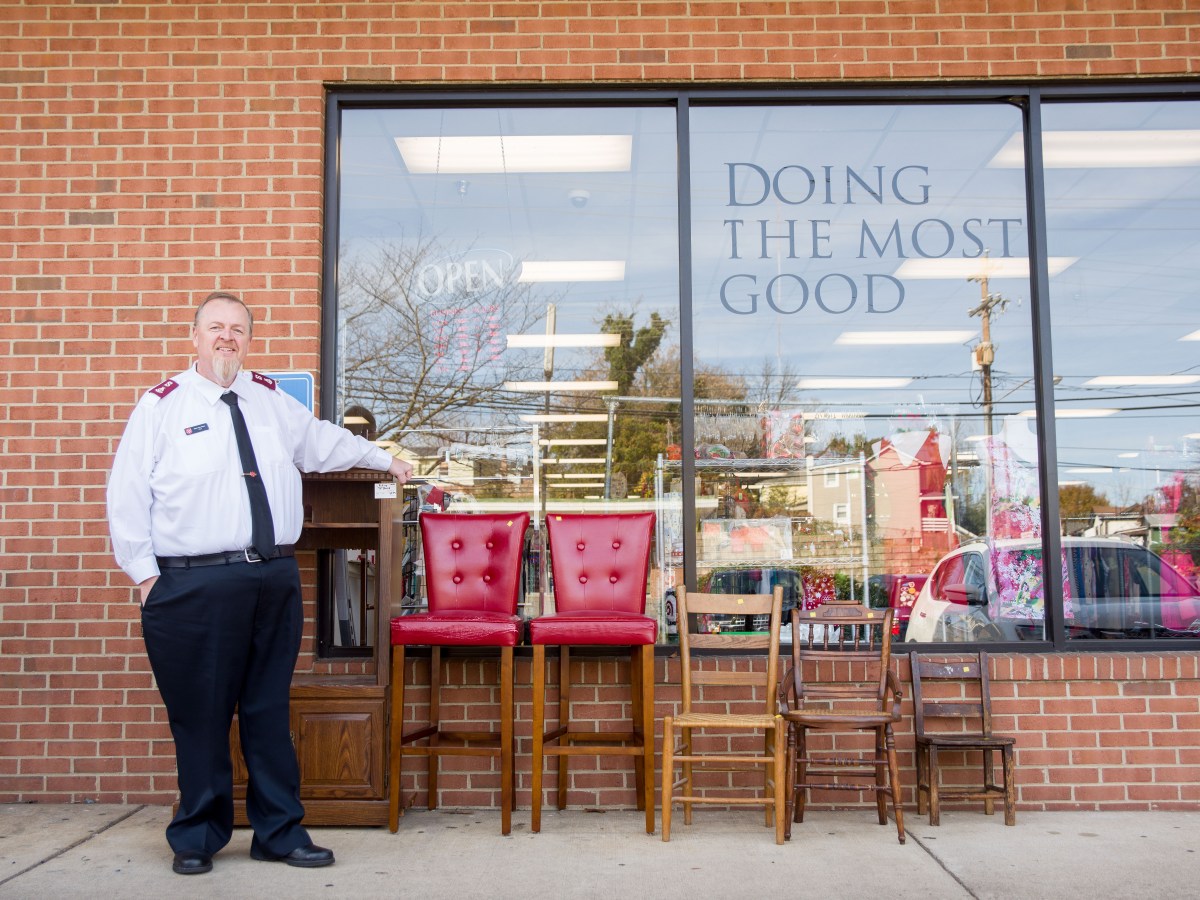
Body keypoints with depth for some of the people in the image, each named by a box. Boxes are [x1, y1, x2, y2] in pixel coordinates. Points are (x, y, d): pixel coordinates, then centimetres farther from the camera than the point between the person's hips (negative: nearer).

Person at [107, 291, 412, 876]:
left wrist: (385, 460, 39)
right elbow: (127, 494, 0)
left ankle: (279, 833, 22)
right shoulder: (163, 405, 0)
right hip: (193, 585, -4)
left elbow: (324, 441, 30)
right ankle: (197, 838, 22)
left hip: (275, 580, 4)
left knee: (270, 711, 10)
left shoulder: (271, 400, 14)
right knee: (200, 715, 3)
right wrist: (146, 574, -5)